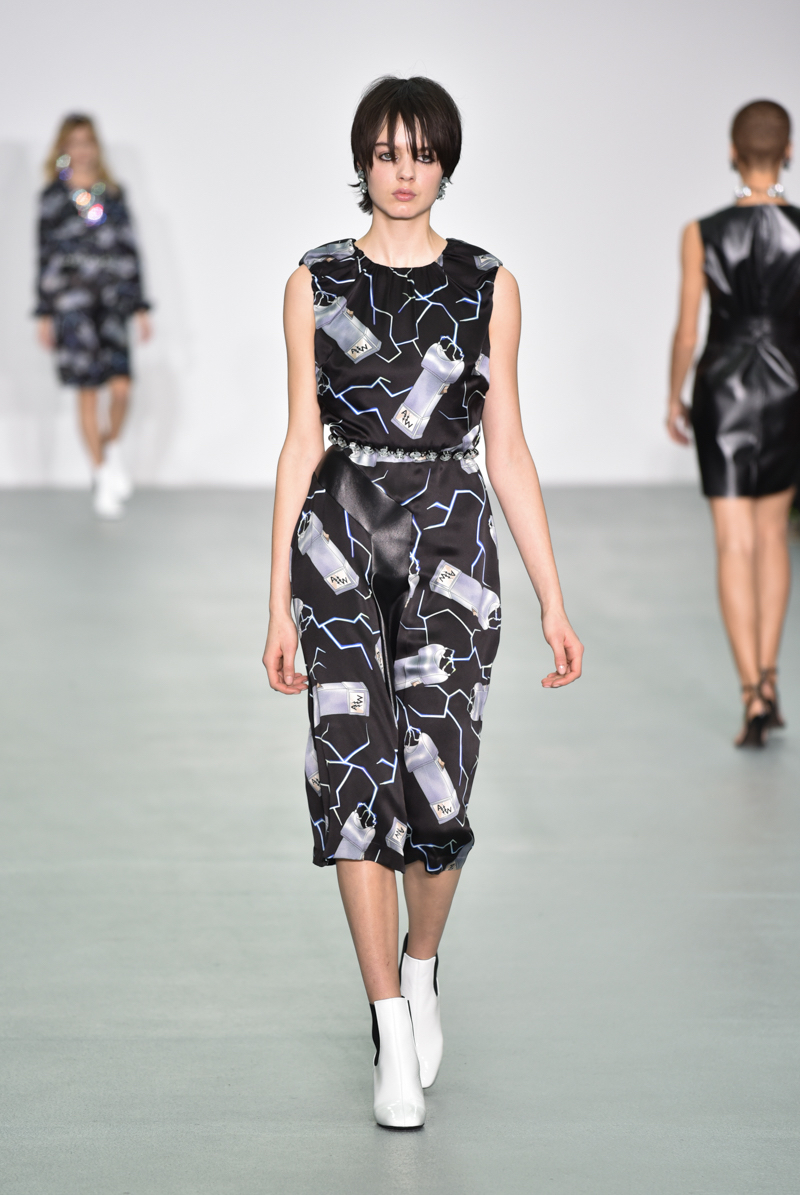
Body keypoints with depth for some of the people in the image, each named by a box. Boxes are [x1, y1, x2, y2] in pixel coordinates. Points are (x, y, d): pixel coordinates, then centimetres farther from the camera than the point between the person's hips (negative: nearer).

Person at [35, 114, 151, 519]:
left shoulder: (113, 193, 10)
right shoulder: (53, 196, 4)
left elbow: (130, 252, 12)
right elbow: (45, 256, 4)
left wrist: (140, 307, 8)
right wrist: (45, 315, 0)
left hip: (112, 302, 2)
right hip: (72, 303, -2)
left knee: (122, 386, -12)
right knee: (88, 392, -1)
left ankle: (111, 450, 18)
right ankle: (103, 479, 8)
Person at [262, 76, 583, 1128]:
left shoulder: (488, 287, 6)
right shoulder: (317, 284, 6)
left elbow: (507, 450, 8)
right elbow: (302, 444, 5)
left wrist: (554, 600, 5)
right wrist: (279, 605, 2)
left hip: (452, 547, 0)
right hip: (340, 540, 0)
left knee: (435, 792, -7)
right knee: (355, 777, -8)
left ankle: (421, 966, 25)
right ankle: (393, 1035, 3)